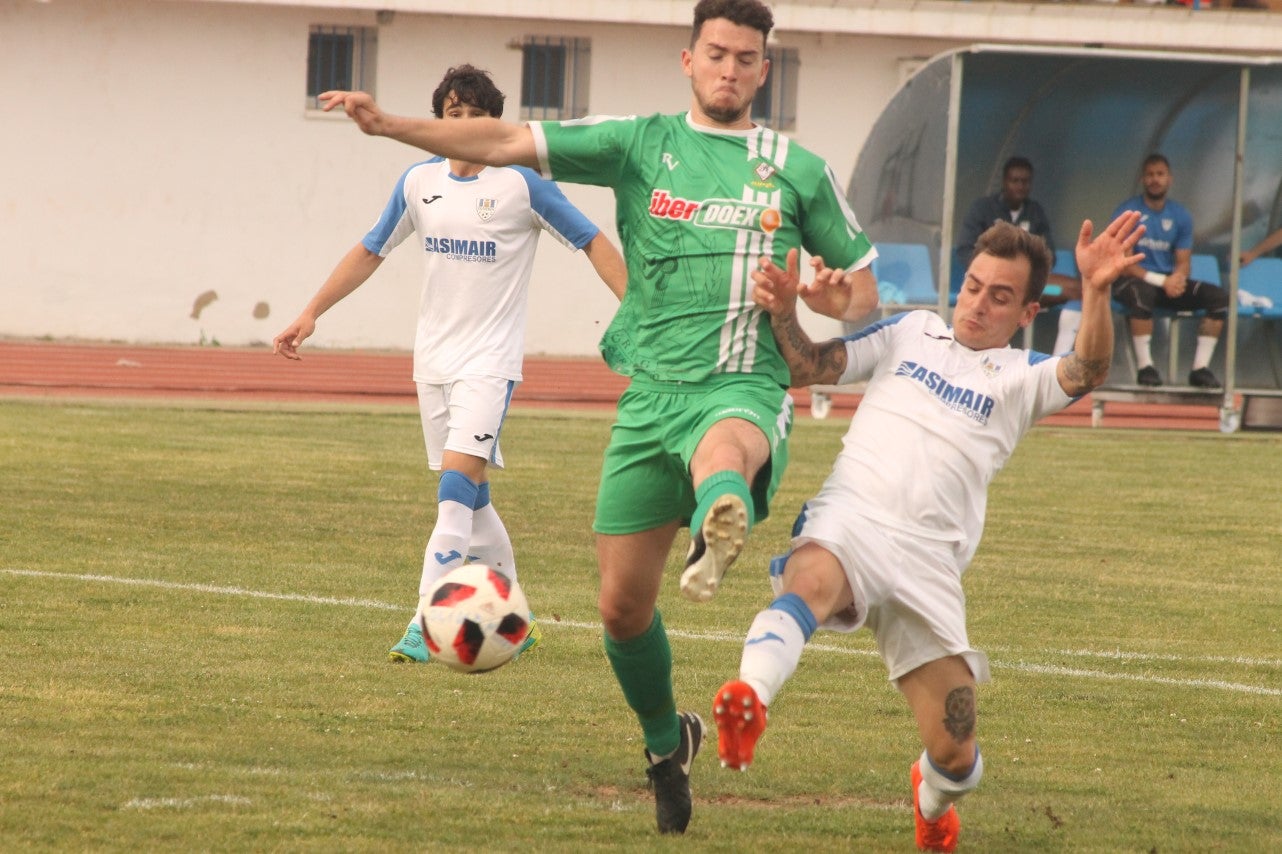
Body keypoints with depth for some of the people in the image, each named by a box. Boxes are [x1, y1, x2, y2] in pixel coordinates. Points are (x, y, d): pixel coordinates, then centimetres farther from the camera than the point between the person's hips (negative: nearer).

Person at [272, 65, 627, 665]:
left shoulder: (521, 185, -8)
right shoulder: (420, 183, 5)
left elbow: (593, 243, -2)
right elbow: (370, 252, 16)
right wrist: (311, 314, 11)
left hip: (490, 362, -6)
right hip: (433, 361, 6)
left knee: (457, 485, -20)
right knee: (470, 501, 10)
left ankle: (428, 625, -24)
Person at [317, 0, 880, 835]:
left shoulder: (799, 170, 9)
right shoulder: (642, 143, 8)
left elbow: (863, 290, 17)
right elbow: (508, 142, 1)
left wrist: (837, 298, -8)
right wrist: (390, 125, -10)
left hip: (745, 390, -2)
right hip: (650, 392, 3)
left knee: (723, 448, -42)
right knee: (623, 607, 6)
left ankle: (717, 536, -76)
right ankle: (667, 743, 32)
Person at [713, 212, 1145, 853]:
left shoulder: (1021, 378, 14)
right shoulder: (911, 332, 21)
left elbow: (1087, 372, -7)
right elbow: (808, 367, 18)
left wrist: (1095, 291, -25)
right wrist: (783, 313, -4)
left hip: (928, 558, 1)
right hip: (850, 515, 0)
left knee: (955, 757, -3)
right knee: (812, 580, -40)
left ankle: (932, 796, 33)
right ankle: (751, 694, -65)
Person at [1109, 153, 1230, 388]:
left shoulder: (1180, 216, 8)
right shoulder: (1127, 211, -7)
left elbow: (1183, 262, 8)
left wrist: (1176, 278, -18)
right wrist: (1161, 281, -23)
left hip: (1168, 282, 5)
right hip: (1131, 281, -5)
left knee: (1219, 296, -15)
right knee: (1142, 292, -42)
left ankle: (1200, 368, -14)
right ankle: (1145, 367, -32)